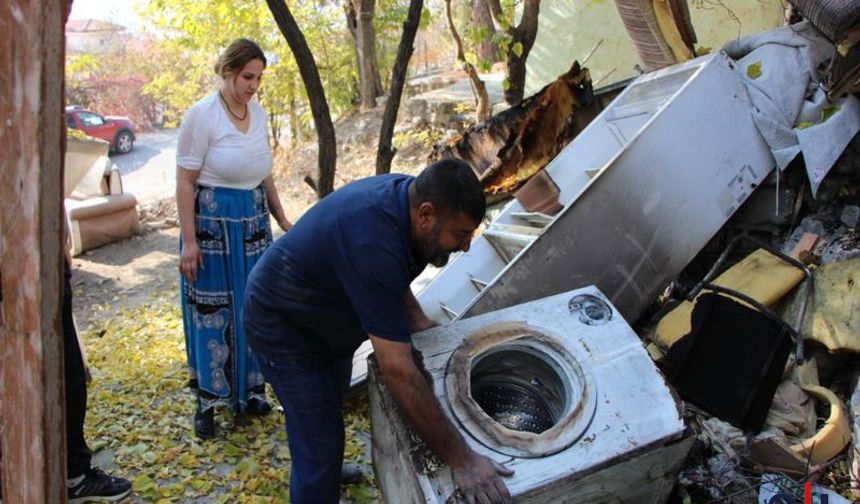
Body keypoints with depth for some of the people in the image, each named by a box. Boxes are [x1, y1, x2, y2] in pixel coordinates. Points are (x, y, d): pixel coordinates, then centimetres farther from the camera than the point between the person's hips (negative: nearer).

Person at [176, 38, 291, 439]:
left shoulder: (258, 113, 7)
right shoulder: (202, 115, -11)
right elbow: (185, 181, -12)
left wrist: (281, 218, 16)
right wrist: (189, 240, -17)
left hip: (253, 221, 6)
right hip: (212, 222, -6)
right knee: (211, 313, 3)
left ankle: (249, 390, 27)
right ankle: (207, 400, 18)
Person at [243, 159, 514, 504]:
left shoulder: (407, 194, -13)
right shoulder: (374, 242, -40)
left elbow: (391, 281, 8)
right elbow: (397, 370, -42)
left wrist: (417, 321, -6)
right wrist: (460, 460, -37)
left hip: (325, 313, 10)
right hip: (283, 323, -9)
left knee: (331, 401, 29)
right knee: (319, 438, -7)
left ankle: (326, 471, 58)